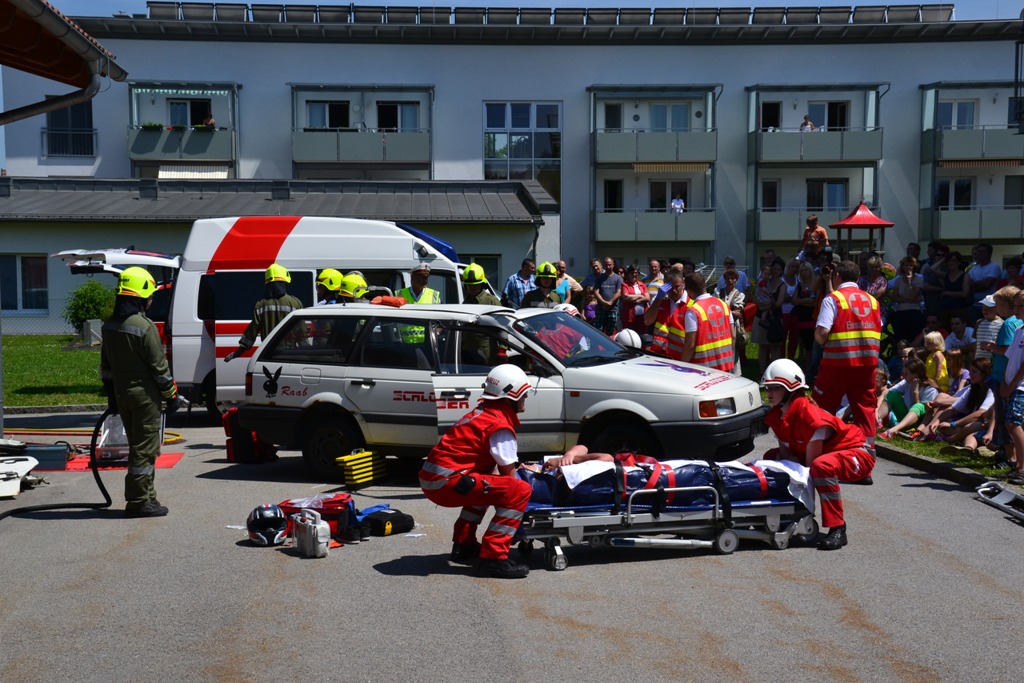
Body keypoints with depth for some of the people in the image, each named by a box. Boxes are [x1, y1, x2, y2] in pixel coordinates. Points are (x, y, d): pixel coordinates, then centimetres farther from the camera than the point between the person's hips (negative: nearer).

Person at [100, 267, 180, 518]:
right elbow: (158, 365, -14)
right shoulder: (144, 326, -17)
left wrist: (111, 394, 22)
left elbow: (106, 364, 15)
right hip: (144, 395, -8)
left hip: (121, 394, 8)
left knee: (137, 446, 16)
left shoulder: (109, 326, 9)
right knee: (145, 448, -2)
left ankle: (144, 496, 23)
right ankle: (139, 501, 0)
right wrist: (171, 394, -5)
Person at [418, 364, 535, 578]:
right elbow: (509, 475, -4)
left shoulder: (483, 413, 18)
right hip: (447, 482, -10)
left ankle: (463, 544, 34)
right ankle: (493, 558, -17)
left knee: (484, 482, 37)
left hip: (430, 479, 10)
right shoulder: (500, 425, -9)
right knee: (520, 491, -15)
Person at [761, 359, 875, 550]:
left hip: (857, 454, -10)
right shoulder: (776, 416, -5)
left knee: (822, 466, -42)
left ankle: (837, 529, -31)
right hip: (826, 454, 10)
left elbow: (811, 462, -27)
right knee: (771, 457, 10)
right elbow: (786, 455, 0)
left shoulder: (808, 414, -31)